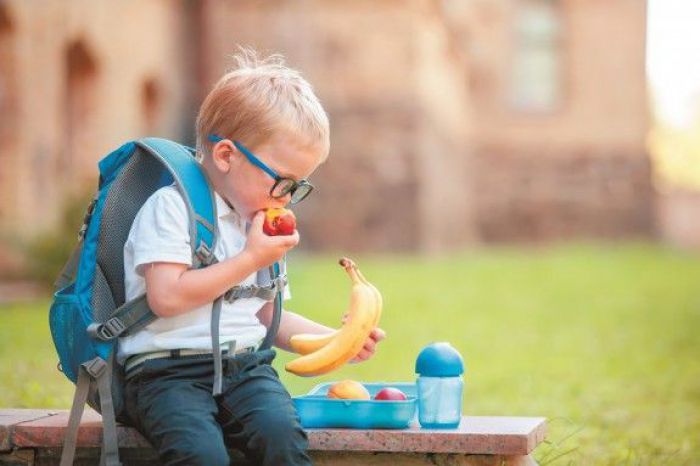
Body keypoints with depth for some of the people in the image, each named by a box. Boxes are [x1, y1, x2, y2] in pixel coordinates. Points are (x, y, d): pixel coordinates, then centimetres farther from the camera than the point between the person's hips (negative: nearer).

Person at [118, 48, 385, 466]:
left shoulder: (260, 224, 20)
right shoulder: (171, 207, -4)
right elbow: (167, 298, -16)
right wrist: (250, 260, -9)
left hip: (246, 366, 6)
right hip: (168, 369, -5)